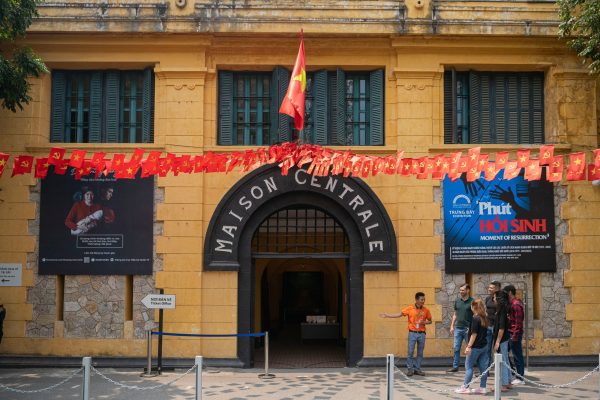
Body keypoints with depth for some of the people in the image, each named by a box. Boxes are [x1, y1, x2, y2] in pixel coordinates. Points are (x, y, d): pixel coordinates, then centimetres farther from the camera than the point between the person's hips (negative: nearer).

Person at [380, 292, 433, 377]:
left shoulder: (426, 310, 2)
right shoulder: (410, 309, -3)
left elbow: (430, 321, 12)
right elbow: (399, 314, -1)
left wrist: (424, 322, -10)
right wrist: (387, 315, -7)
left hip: (422, 334, 2)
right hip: (412, 333, -2)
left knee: (420, 353, 6)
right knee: (410, 352, -3)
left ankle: (417, 369, 16)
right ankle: (410, 369, 6)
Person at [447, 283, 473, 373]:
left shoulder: (472, 301, -5)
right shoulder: (457, 301, 9)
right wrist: (452, 326, 9)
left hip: (468, 328, -4)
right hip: (458, 328, 5)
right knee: (456, 348, 5)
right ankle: (455, 367, 10)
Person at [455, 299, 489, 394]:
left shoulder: (475, 318, -15)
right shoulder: (485, 318, 8)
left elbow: (474, 334, -18)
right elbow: (485, 333, 14)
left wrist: (469, 346, -17)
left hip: (476, 347, -8)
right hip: (484, 345, 8)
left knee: (468, 366, 1)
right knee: (483, 367, 7)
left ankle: (465, 387, 2)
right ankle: (482, 387, 10)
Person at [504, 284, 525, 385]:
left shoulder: (516, 304, -16)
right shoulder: (511, 303, 14)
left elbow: (518, 322, -20)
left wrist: (515, 336, -21)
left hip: (514, 334, -10)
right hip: (509, 333, 10)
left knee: (517, 356, -2)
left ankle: (520, 378, 5)